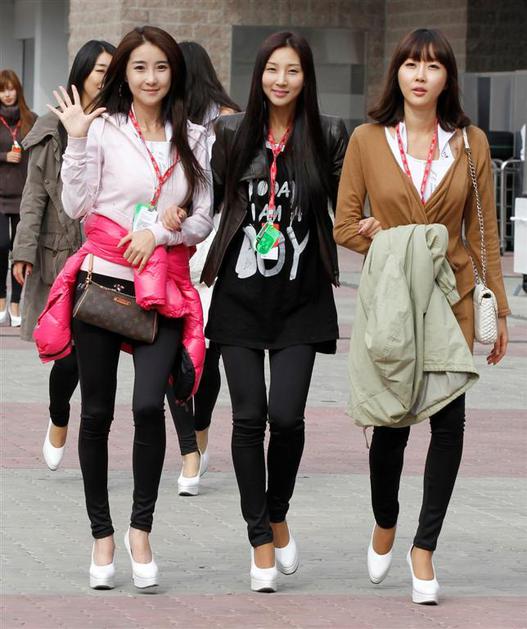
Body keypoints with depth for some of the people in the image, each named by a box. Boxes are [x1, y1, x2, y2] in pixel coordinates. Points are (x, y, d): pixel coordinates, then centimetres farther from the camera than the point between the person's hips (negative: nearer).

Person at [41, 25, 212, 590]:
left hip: (161, 292, 1)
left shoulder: (192, 139, 9)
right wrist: (77, 141, -14)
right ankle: (101, 534, 17)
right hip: (102, 283, -1)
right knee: (97, 413, 5)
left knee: (149, 405, -17)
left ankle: (141, 528, -4)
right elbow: (76, 206, -6)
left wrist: (159, 231, -9)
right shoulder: (103, 128, 0)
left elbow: (203, 220, 8)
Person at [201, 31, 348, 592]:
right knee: (249, 415, -2)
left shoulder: (328, 135, 1)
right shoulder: (232, 132, 3)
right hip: (240, 293, 1)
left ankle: (277, 514, 19)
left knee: (286, 415, -9)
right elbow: (209, 199, 13)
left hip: (300, 298, -1)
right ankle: (261, 539, 11)